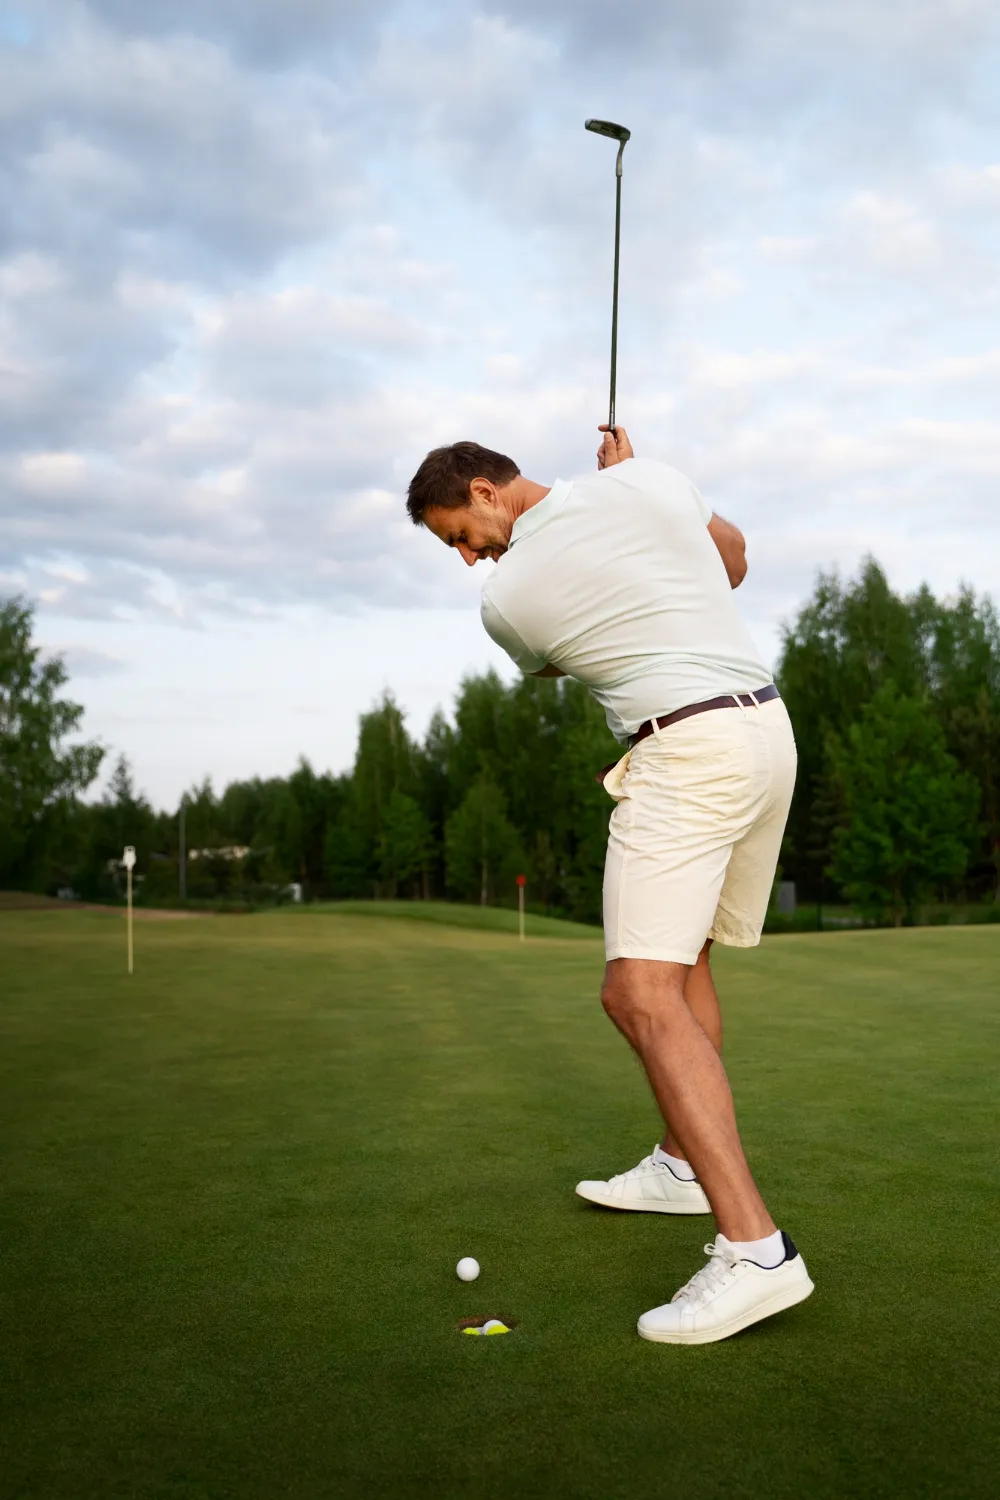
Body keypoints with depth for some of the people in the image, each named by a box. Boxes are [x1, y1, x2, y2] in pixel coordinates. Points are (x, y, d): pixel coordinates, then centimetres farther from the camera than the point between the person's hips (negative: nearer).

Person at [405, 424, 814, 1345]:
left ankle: (754, 1248, -24)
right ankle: (685, 1164, 31)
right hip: (769, 727, 9)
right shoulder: (642, 479, 6)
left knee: (642, 995, -15)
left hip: (685, 755, -8)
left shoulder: (507, 599, -5)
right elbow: (732, 559, 23)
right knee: (683, 957, 21)